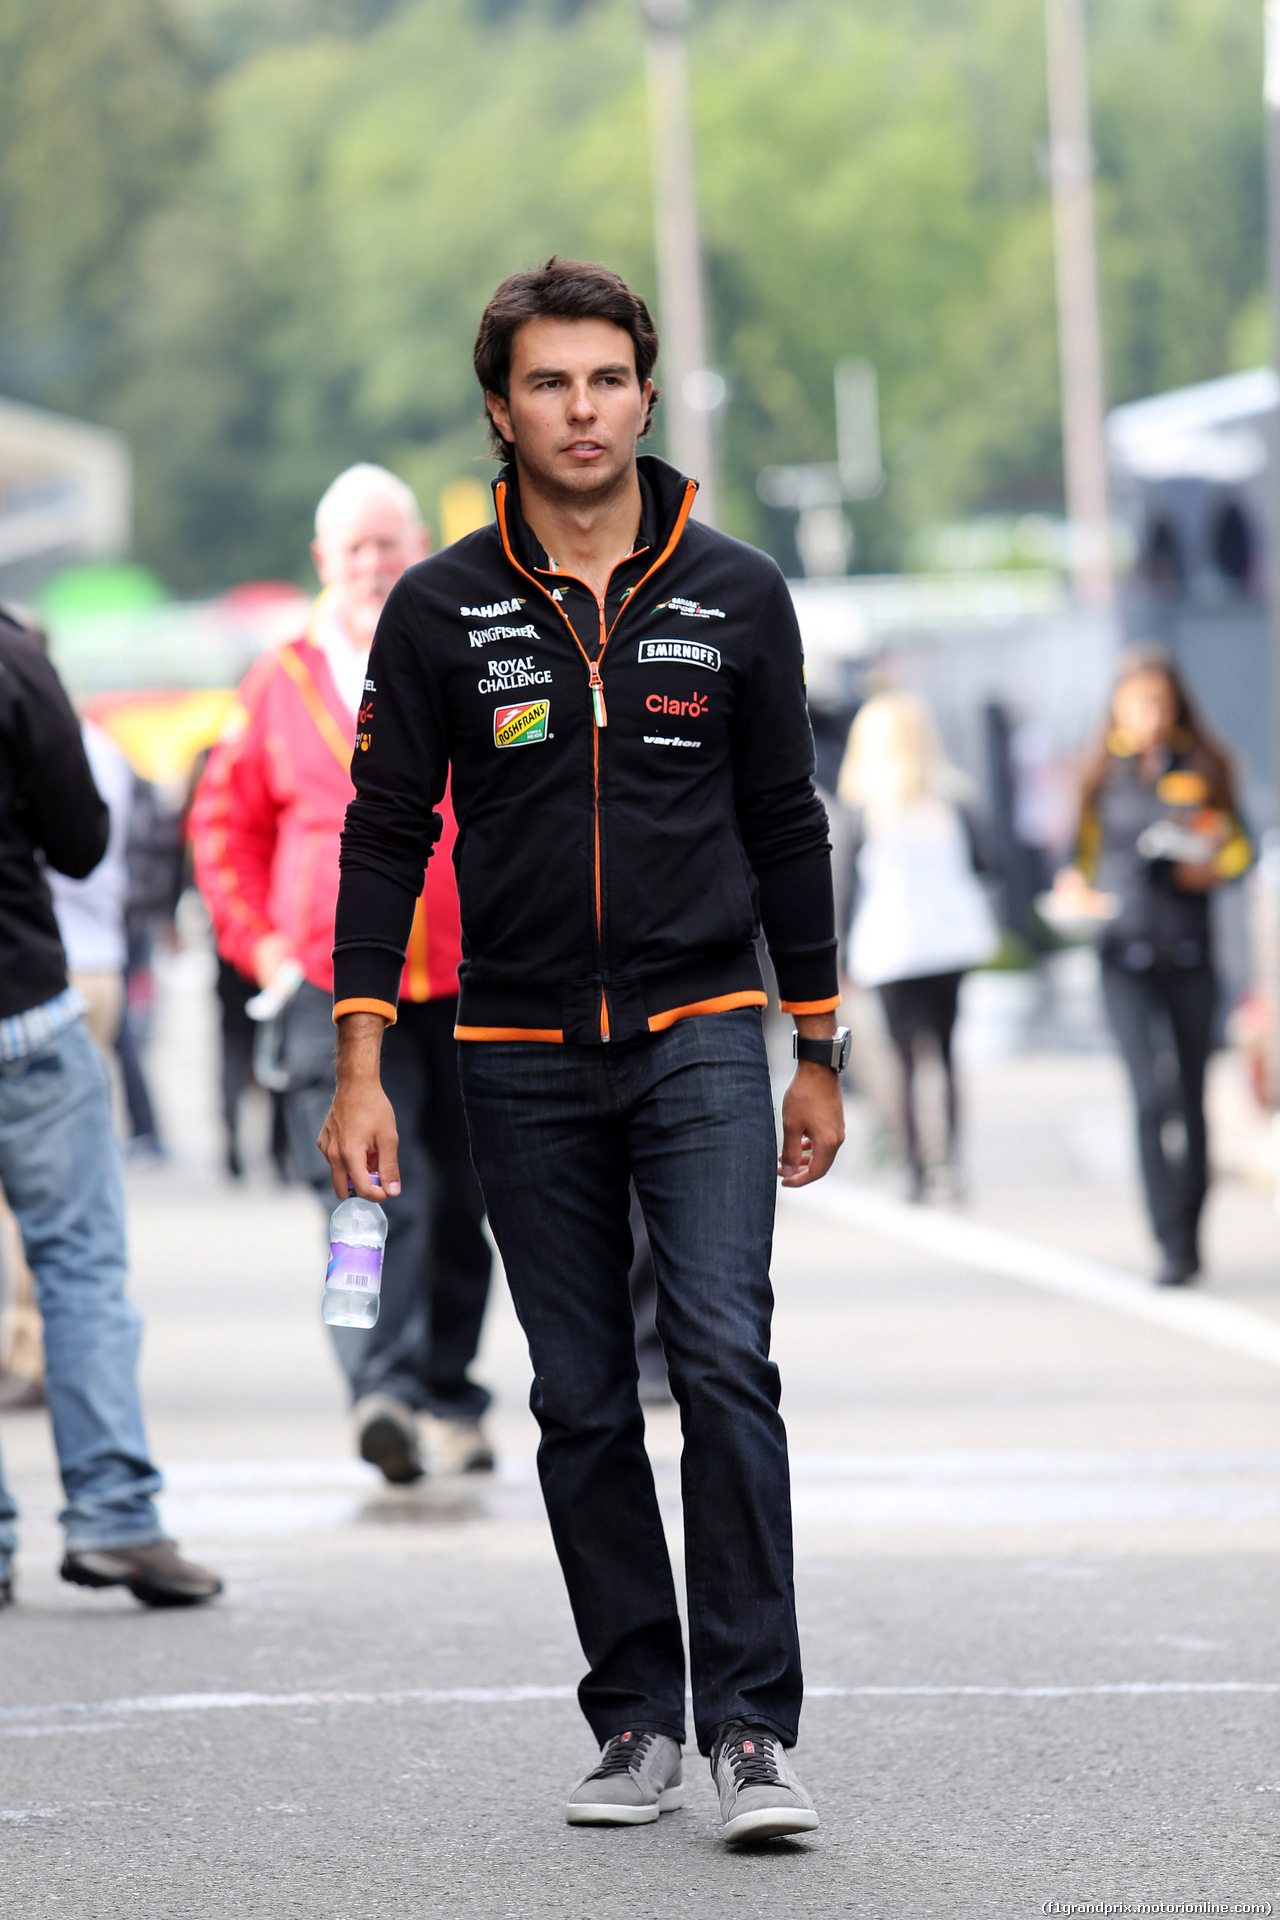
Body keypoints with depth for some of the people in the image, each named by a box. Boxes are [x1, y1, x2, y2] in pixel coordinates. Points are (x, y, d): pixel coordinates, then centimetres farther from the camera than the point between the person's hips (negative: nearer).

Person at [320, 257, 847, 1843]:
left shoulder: (735, 596, 4)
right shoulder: (441, 612, 1)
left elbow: (786, 825, 10)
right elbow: (386, 837, 2)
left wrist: (818, 1056, 11)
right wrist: (360, 1070, -5)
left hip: (704, 1038, -1)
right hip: (523, 1058, 1)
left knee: (724, 1359, -14)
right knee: (582, 1404, 5)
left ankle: (752, 1727, -12)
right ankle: (635, 1722, 14)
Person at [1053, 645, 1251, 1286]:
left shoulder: (1202, 768, 6)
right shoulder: (1104, 775, 8)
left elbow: (1239, 845, 11)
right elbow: (1083, 853, 17)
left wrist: (1214, 869, -10)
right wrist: (1078, 887, -4)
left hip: (1189, 951, 1)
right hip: (1126, 953, -1)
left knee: (1190, 1097, 7)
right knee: (1153, 1095, -13)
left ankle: (1189, 1236, 20)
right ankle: (1173, 1247, -14)